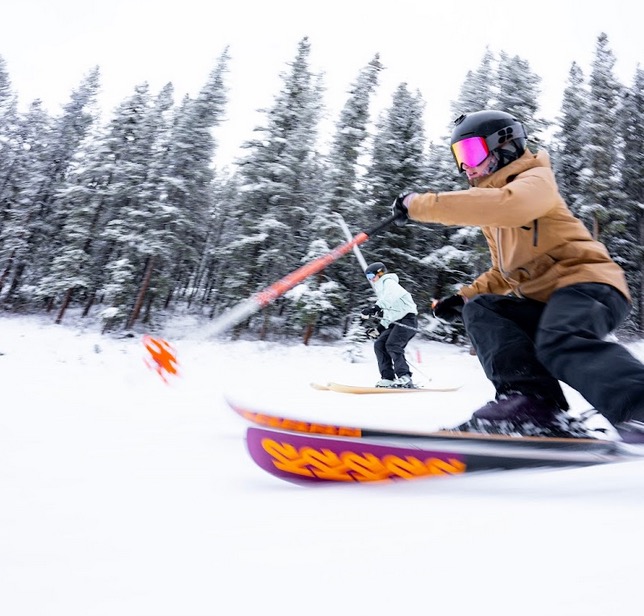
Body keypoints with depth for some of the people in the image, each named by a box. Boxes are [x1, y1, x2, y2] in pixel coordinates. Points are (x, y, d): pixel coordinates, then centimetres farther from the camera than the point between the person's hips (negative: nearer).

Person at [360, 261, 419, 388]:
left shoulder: (388, 281, -1)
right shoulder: (381, 289, 28)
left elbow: (392, 296, -27)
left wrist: (375, 307, -40)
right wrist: (378, 329, 22)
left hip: (407, 318, -10)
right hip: (397, 322, 10)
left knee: (392, 345, -24)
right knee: (379, 344, -1)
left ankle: (405, 378, -25)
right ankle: (388, 378, -5)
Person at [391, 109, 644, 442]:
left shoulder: (536, 179, -3)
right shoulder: (490, 216, 23)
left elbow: (507, 205, -30)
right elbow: (505, 272, 28)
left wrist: (422, 204, -26)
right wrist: (465, 295, 9)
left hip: (587, 283, -8)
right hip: (541, 300, 8)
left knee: (561, 343, -36)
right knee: (480, 309, -12)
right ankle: (531, 398, -27)